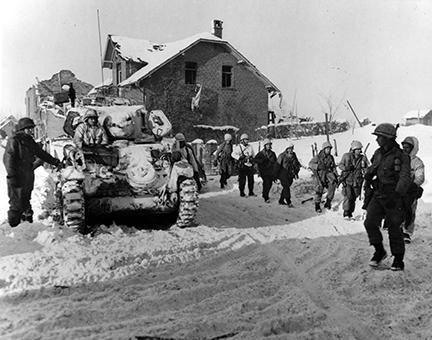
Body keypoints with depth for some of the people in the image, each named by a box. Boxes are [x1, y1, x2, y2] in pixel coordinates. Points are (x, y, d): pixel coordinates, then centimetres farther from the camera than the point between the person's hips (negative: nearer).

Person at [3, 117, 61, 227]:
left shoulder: (30, 142, 14)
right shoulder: (13, 141, -10)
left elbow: (41, 154, 23)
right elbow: (8, 159, -15)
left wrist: (55, 162, 21)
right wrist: (11, 176, -21)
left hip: (28, 177, 8)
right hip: (17, 179, -8)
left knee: (26, 201, 16)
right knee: (17, 203, -2)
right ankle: (14, 225, 9)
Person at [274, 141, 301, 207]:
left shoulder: (293, 155, 8)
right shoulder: (282, 156, -10)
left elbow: (296, 164, 20)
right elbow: (278, 165, -7)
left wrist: (296, 173, 16)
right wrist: (276, 175, -7)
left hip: (290, 175, 6)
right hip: (283, 175, -6)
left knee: (286, 187, 12)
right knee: (286, 187, -11)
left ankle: (281, 200, 26)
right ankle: (289, 202, -10)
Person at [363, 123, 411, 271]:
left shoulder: (401, 156, -12)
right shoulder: (378, 153, 7)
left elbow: (405, 179, -20)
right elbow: (370, 171, 20)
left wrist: (396, 195, -32)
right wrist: (367, 186, 19)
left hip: (393, 196, -5)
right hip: (377, 195, 5)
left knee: (394, 229, 2)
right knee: (370, 223, -8)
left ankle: (398, 261, 18)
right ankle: (379, 251, 13)